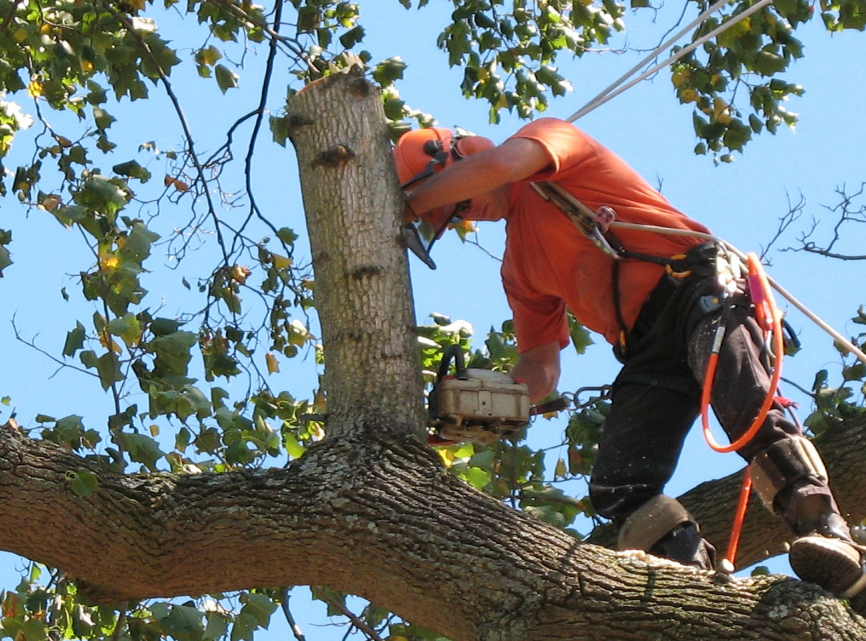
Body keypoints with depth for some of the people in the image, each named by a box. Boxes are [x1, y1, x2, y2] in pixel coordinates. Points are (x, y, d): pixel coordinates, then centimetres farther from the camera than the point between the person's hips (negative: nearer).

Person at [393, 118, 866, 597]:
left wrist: (410, 203, -2)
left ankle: (827, 535, -42)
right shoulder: (519, 265, 27)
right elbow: (539, 364, 24)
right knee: (616, 488, -12)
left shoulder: (548, 135, 9)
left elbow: (498, 165, -14)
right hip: (646, 352, 8)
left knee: (747, 409, -31)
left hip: (695, 287, -8)